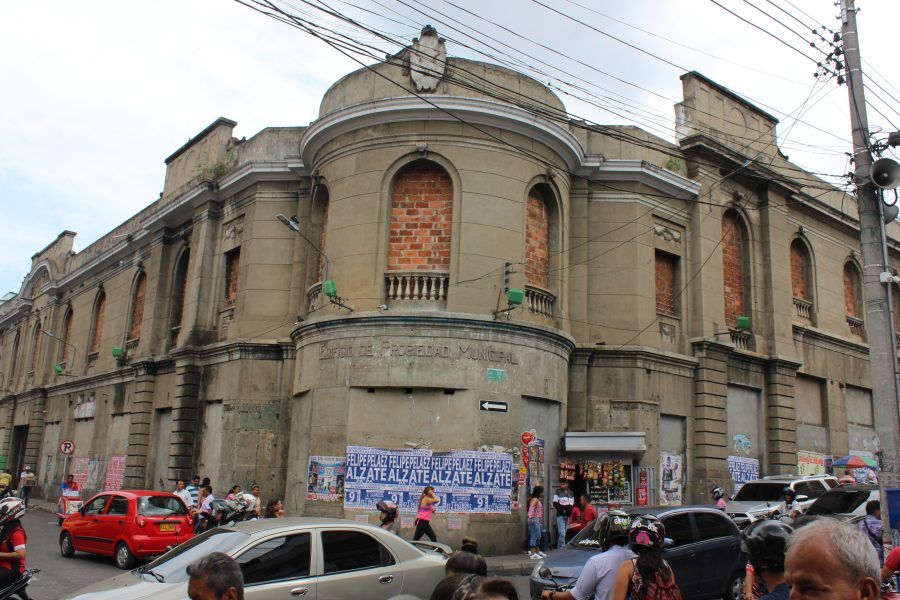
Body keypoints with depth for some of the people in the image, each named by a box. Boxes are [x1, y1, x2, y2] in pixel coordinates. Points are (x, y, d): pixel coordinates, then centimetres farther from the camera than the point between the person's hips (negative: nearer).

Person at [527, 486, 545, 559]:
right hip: (534, 520, -11)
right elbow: (531, 508, -25)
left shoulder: (538, 499, 17)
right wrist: (531, 518, -31)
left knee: (538, 536, 18)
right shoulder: (535, 499, -14)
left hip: (537, 520, 11)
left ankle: (537, 552, 29)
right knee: (534, 536, -8)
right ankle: (533, 554, -7)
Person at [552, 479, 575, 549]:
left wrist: (568, 508, -9)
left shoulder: (571, 493, 11)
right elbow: (555, 504, -4)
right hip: (560, 515, -5)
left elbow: (572, 504, 13)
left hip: (568, 515, 5)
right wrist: (563, 510, -14)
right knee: (562, 533, -13)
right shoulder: (558, 492, -2)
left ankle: (559, 548, 17)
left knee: (564, 533, 8)